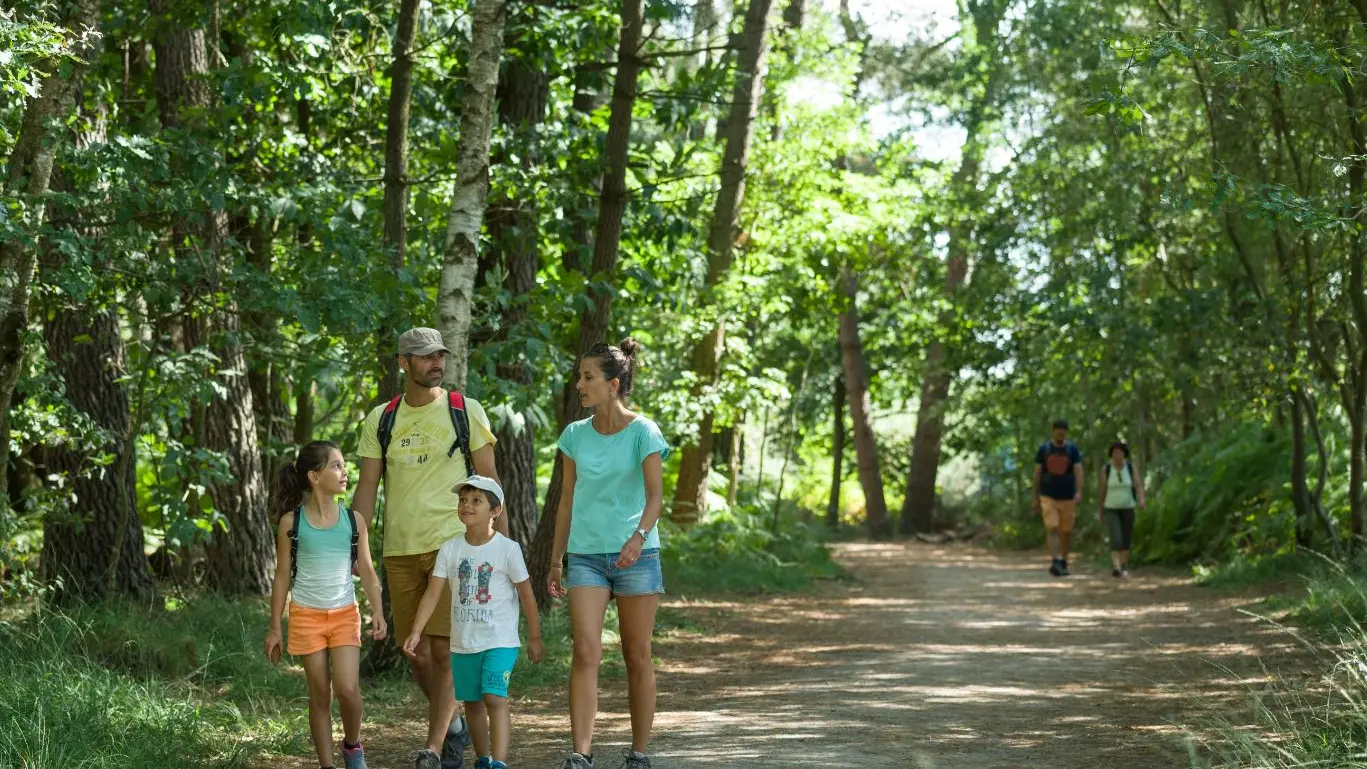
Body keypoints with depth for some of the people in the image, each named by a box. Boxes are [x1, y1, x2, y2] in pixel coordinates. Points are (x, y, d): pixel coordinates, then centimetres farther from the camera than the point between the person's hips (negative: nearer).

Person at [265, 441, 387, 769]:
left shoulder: (353, 520, 0)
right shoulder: (291, 523, -5)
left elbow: (367, 571, 2)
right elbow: (282, 577, 0)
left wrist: (377, 612, -12)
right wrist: (275, 628, 0)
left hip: (345, 614, 1)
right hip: (307, 615, -1)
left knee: (348, 689, -12)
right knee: (320, 694, 4)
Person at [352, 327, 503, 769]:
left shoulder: (466, 411, 1)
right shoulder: (380, 420, 7)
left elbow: (488, 480, 2)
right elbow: (367, 488, 7)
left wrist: (503, 542, -3)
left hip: (454, 545, -3)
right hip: (399, 550, 3)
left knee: (444, 647, -10)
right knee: (414, 651, 7)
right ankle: (452, 723, 29)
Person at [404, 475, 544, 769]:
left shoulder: (508, 549, -9)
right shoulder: (450, 549, 0)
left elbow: (527, 595, -2)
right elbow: (433, 593, -2)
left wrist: (535, 638, 2)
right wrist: (416, 632, -11)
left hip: (500, 642, -5)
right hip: (463, 643, 5)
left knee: (495, 698, -18)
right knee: (472, 702, 14)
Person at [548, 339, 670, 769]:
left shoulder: (642, 432, -4)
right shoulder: (575, 435, 7)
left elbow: (654, 495, -12)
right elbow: (567, 501, 13)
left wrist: (639, 536, -30)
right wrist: (556, 561, 13)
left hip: (635, 555, -2)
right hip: (586, 554, 2)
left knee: (638, 656, 5)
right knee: (586, 653, -11)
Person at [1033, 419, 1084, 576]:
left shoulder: (1073, 449, 0)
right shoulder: (1043, 449, 1)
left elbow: (1078, 471, -11)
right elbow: (1037, 473, 5)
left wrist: (1079, 492, -27)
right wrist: (1035, 498, 4)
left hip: (1067, 497, 1)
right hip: (1048, 497, -1)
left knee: (1066, 532, 7)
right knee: (1052, 529, -15)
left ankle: (1064, 563, 23)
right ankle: (1055, 563, -26)